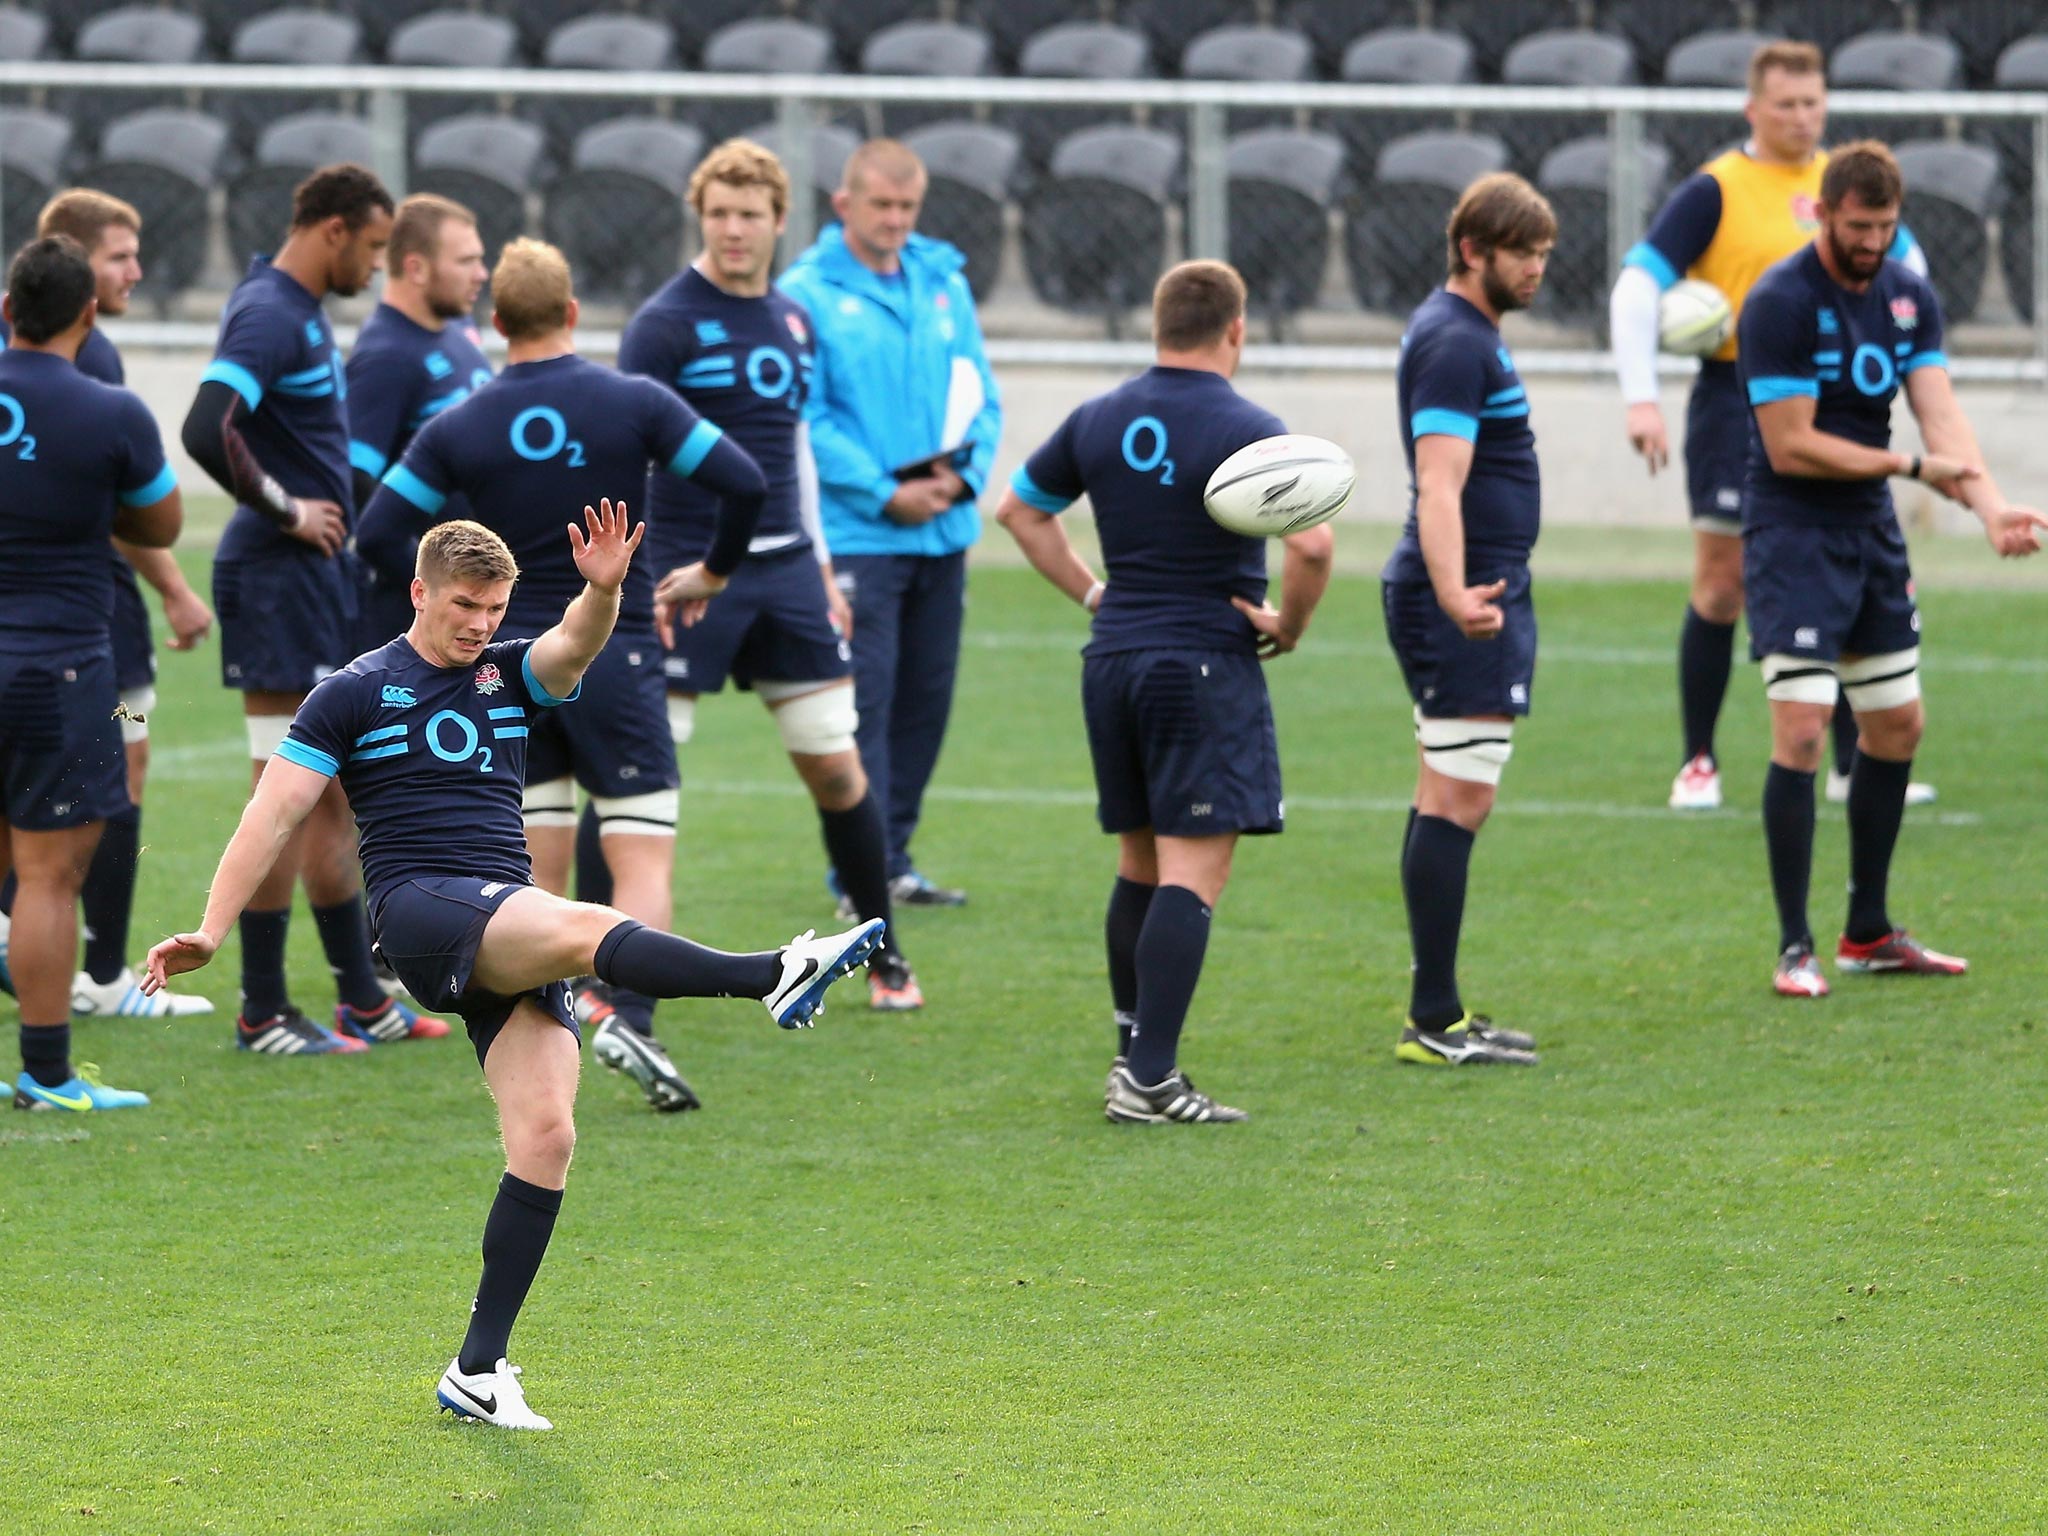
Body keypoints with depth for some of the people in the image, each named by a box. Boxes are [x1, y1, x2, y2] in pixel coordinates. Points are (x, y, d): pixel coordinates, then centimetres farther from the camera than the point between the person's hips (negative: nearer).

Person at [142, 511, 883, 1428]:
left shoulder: (511, 675, 16)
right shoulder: (356, 692, 7)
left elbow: (575, 646, -6)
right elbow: (277, 808, 2)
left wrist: (603, 592, -29)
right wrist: (211, 932, -7)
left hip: (510, 925, 5)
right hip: (419, 907, -5)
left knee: (545, 1134, -10)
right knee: (588, 928, -33)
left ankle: (479, 1370, -7)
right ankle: (775, 978, -53)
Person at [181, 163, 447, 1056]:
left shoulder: (303, 312, 14)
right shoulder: (268, 315, -16)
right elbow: (207, 430, -29)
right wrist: (286, 510, -19)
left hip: (316, 576, 10)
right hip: (280, 577, -10)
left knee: (335, 792, 15)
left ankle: (362, 998, 22)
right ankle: (262, 1014, -2)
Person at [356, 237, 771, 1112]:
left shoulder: (459, 428, -1)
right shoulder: (634, 403, -5)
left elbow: (379, 532, -1)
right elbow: (744, 482, -8)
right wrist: (714, 571, 9)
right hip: (616, 657, -2)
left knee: (536, 871, 10)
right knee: (644, 863, -3)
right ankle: (626, 1019, -24)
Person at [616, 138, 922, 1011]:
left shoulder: (792, 322, 13)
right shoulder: (667, 323, -7)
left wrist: (821, 570, 20)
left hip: (784, 569, 5)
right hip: (689, 570, -5)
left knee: (836, 767, 5)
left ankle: (884, 954, 18)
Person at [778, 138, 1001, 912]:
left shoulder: (945, 281, 11)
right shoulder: (807, 293, -6)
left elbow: (980, 393, 12)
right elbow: (803, 417, -10)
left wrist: (965, 473, -6)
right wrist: (885, 494, -15)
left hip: (943, 531, 6)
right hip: (856, 533, -6)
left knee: (926, 698, 10)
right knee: (863, 700, -8)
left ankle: (893, 855, 19)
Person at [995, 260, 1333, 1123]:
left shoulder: (1100, 421, 7)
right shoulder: (1247, 430, -11)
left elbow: (1019, 509, 20)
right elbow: (1311, 544, -23)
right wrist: (1289, 627, -6)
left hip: (1113, 659, 6)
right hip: (1208, 664, -6)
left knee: (1139, 868, 18)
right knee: (1193, 874, -7)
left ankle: (1132, 1057, 20)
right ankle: (1151, 1080, -15)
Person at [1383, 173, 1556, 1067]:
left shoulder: (1464, 331, 16)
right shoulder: (1454, 344, -16)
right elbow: (1440, 487, -28)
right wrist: (1455, 595, -41)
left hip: (1478, 594, 11)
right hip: (1468, 602, -11)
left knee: (1448, 802, 12)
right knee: (1458, 801, -10)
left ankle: (1438, 1014, 16)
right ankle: (1433, 1022, -10)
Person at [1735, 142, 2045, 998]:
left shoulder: (1909, 297, 4)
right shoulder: (1781, 302, -16)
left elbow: (1942, 417, -6)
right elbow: (1791, 446, -18)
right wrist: (1912, 467, -15)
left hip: (1872, 533, 7)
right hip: (1792, 534, -7)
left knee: (1896, 727, 13)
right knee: (1801, 733, -13)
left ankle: (1868, 933, 26)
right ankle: (1794, 949, -6)